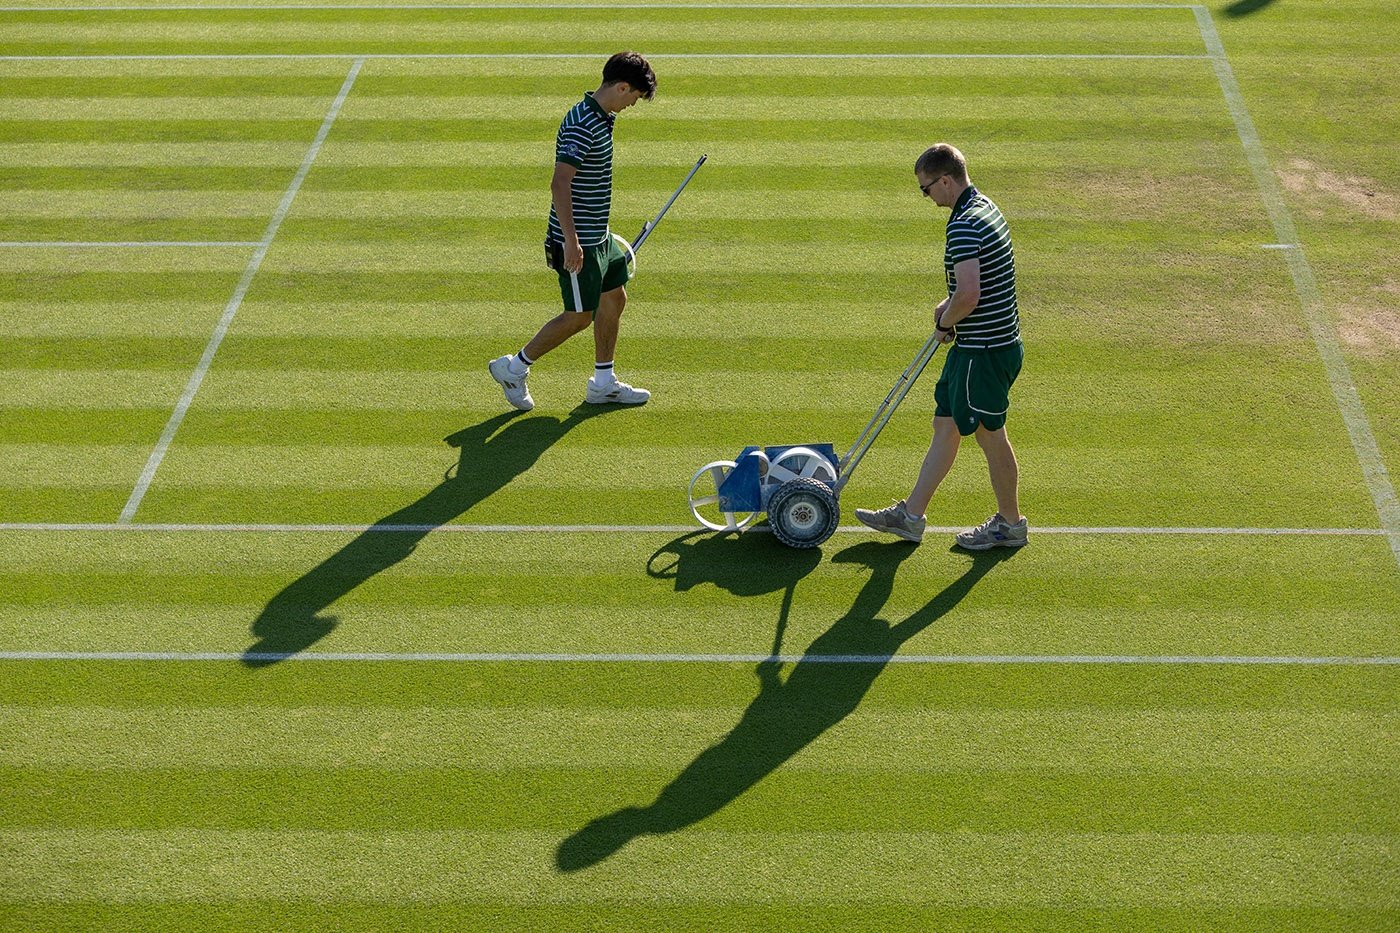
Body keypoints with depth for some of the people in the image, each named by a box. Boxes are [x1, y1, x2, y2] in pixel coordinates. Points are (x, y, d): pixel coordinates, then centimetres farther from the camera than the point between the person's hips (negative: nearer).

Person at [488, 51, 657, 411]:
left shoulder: (601, 118, 9)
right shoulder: (581, 125, -23)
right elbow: (560, 184, -28)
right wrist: (571, 240, -30)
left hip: (598, 236, 10)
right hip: (579, 242, -10)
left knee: (614, 299, 15)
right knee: (579, 317, -1)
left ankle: (603, 383, 26)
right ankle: (514, 367, 12)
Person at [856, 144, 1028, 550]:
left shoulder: (964, 226, -23)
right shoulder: (985, 207, 9)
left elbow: (969, 296, -32)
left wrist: (945, 323, -13)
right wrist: (948, 305, 12)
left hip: (985, 351, -10)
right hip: (973, 348, 10)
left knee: (989, 435, 5)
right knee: (946, 426, 13)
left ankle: (1010, 524, 21)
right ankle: (911, 515, 21)